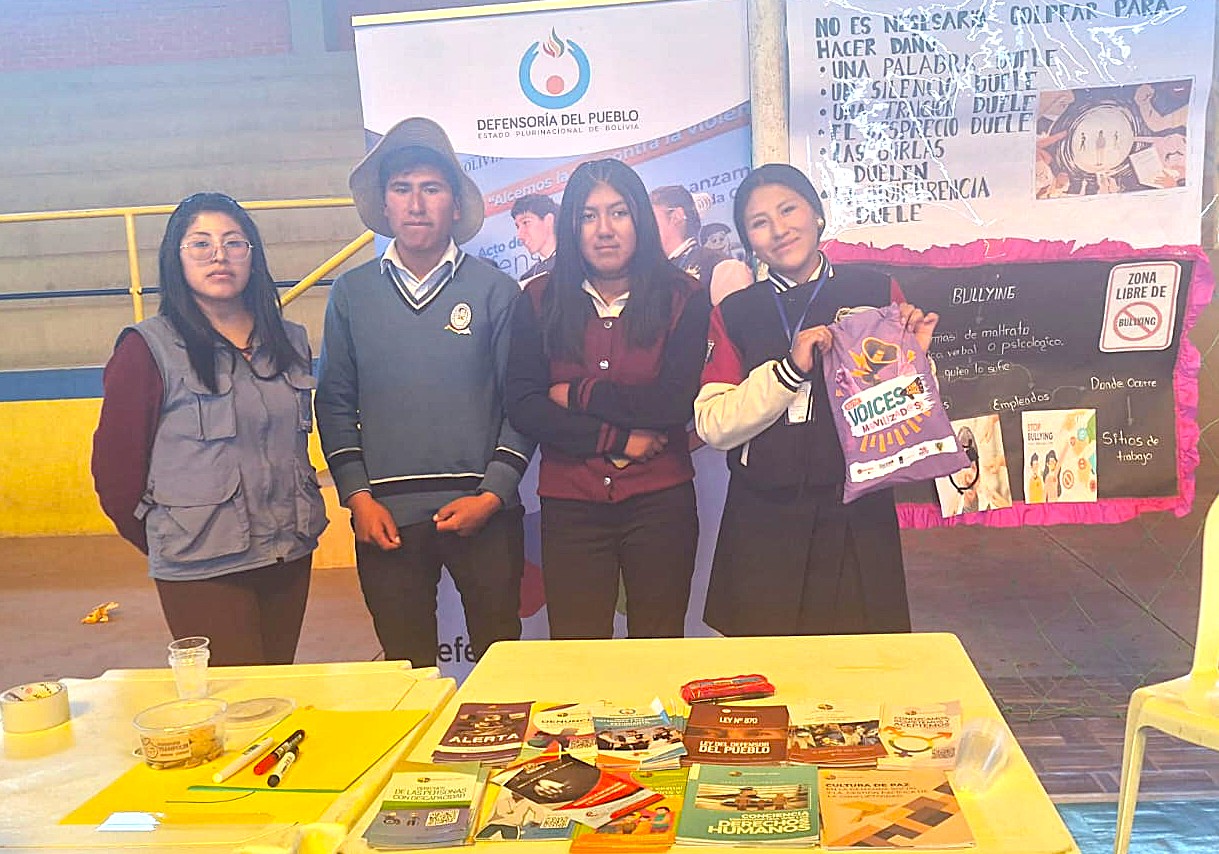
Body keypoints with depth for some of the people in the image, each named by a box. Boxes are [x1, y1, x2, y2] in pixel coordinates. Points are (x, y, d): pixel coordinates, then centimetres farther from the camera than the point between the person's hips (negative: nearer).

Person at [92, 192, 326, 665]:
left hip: (291, 556, 5)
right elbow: (115, 464, -3)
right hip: (203, 571, -5)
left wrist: (297, 520, 13)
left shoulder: (290, 341, 9)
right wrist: (163, 542, 4)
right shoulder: (150, 348, -7)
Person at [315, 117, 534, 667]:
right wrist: (358, 497, -1)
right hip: (386, 517, 2)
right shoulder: (351, 293, 7)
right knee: (406, 671, 12)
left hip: (483, 511, -1)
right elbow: (335, 404, 9)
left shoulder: (495, 290, 1)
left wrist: (494, 494, -8)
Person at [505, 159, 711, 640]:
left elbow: (677, 402, -12)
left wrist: (579, 394, -7)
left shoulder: (683, 298, 0)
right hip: (569, 507, 1)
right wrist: (615, 440, -11)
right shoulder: (539, 301, 3)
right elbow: (522, 408, -4)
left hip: (659, 503, 0)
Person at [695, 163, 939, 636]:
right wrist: (790, 369, -15)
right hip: (764, 521, 1)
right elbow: (712, 425, -6)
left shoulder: (875, 292, 3)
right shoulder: (734, 314, 5)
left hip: (855, 515, 0)